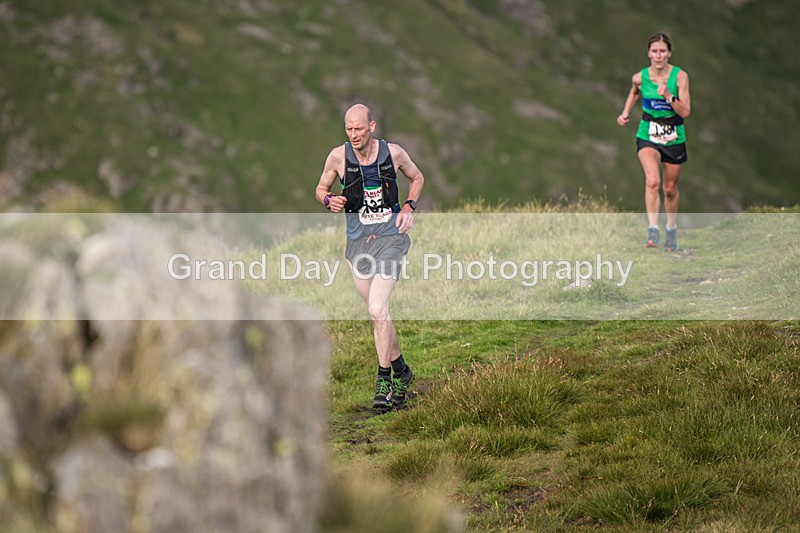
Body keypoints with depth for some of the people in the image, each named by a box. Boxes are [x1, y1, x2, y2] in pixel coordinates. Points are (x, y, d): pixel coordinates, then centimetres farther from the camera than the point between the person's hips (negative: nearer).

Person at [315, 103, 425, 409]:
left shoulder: (393, 153, -4)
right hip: (358, 242, 3)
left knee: (377, 309, -18)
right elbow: (321, 188, 12)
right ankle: (401, 371, 31)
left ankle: (384, 382, -11)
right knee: (378, 313, 10)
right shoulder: (339, 156, -3)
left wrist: (409, 207, -1)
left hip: (391, 238, -3)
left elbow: (417, 178, 15)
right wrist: (329, 200, -11)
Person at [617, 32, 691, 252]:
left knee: (670, 188, 12)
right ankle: (653, 230, -27)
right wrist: (626, 112, 10)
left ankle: (672, 229, 36)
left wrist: (669, 96, -30)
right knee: (652, 181, -25)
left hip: (674, 138, 0)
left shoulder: (680, 76, -12)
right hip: (647, 136, 0)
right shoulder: (640, 77, -7)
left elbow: (685, 112, -17)